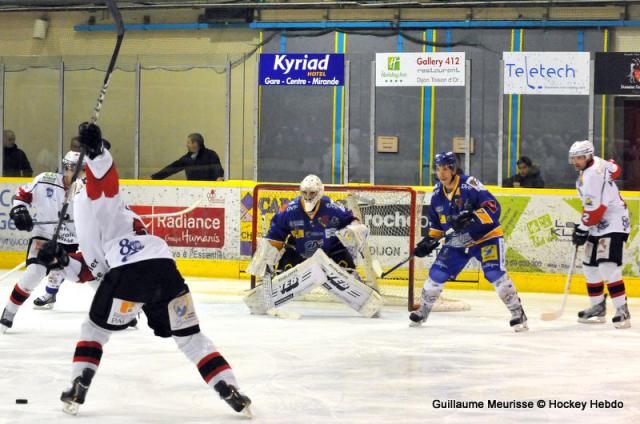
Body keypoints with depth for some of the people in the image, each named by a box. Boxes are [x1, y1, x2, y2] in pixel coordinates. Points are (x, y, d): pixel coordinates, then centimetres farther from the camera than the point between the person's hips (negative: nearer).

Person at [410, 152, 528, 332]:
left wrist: (471, 218, -39)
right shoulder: (437, 193, 1)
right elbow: (436, 221, 17)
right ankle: (423, 311, 22)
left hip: (485, 237, -6)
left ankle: (518, 314, -15)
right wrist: (430, 240, 7)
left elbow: (493, 207, -28)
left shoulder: (470, 185, -22)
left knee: (495, 273, -22)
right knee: (437, 274, 2)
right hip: (457, 241, 6)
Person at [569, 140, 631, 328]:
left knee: (608, 267, -21)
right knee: (590, 266, 13)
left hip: (613, 223, -11)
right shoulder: (597, 163, 6)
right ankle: (598, 307, 24)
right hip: (599, 224, 11)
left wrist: (582, 230, -16)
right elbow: (614, 169, 24)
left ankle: (622, 311, -21)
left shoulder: (592, 176, -23)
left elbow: (594, 208, -25)